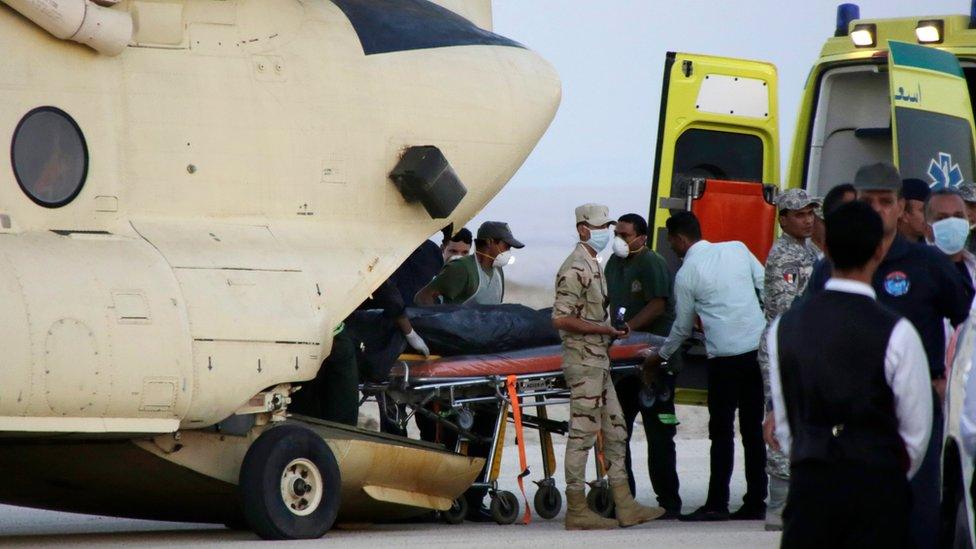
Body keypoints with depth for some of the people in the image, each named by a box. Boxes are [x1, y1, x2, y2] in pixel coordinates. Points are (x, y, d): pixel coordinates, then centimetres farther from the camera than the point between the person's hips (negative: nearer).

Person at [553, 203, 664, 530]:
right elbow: (560, 319, -22)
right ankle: (577, 511, -3)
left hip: (599, 361, 10)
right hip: (583, 361, -10)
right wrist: (602, 329, -18)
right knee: (583, 433, -7)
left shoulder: (593, 266, 17)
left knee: (615, 431, 10)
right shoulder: (575, 269, -15)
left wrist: (612, 330, 11)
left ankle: (625, 506, 13)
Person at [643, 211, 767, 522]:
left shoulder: (686, 274, -2)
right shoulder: (738, 249, 8)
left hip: (725, 358, -5)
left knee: (721, 431, 1)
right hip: (759, 347, 5)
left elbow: (682, 327, 8)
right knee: (753, 428, 9)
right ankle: (755, 503, 9)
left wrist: (660, 357, 24)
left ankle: (717, 504, -2)